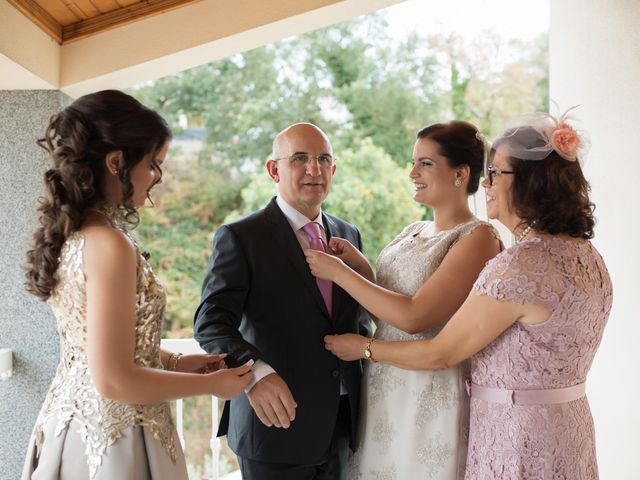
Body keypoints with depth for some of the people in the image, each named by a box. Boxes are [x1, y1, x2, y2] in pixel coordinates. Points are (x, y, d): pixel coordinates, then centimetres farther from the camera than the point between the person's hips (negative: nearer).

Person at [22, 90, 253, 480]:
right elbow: (115, 381, -25)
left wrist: (175, 362, 12)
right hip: (111, 436, -9)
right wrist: (211, 383, -13)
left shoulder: (69, 233, 4)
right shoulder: (109, 243, -24)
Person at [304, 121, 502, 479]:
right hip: (381, 387, 7)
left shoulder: (478, 237, -14)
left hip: (432, 393, -7)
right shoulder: (412, 233, 10)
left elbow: (413, 317, -21)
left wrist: (338, 272, -14)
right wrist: (359, 265, -3)